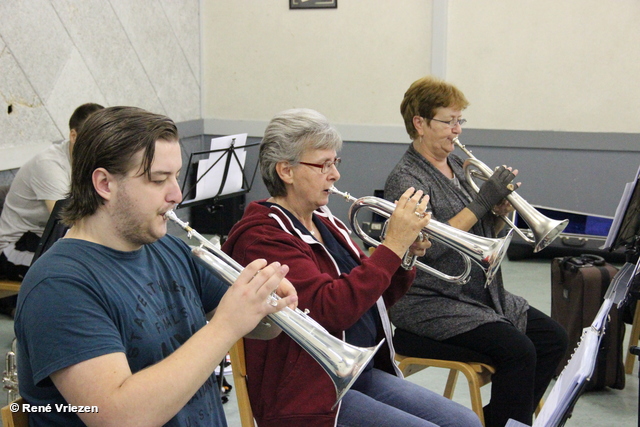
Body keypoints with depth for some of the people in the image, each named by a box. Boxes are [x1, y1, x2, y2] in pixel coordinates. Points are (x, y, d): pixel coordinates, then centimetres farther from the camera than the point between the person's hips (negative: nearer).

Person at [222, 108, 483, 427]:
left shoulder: (325, 222, 12)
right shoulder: (262, 236, -15)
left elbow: (375, 299, 18)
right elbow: (330, 308, -27)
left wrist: (405, 259, -1)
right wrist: (393, 245, -23)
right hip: (312, 394, -8)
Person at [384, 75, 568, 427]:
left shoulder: (457, 165, 13)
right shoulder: (405, 178, -11)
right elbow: (430, 246, -24)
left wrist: (498, 214, -3)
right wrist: (481, 202, -21)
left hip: (483, 292, 9)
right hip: (431, 303, -8)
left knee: (553, 338, -3)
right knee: (518, 350, -24)